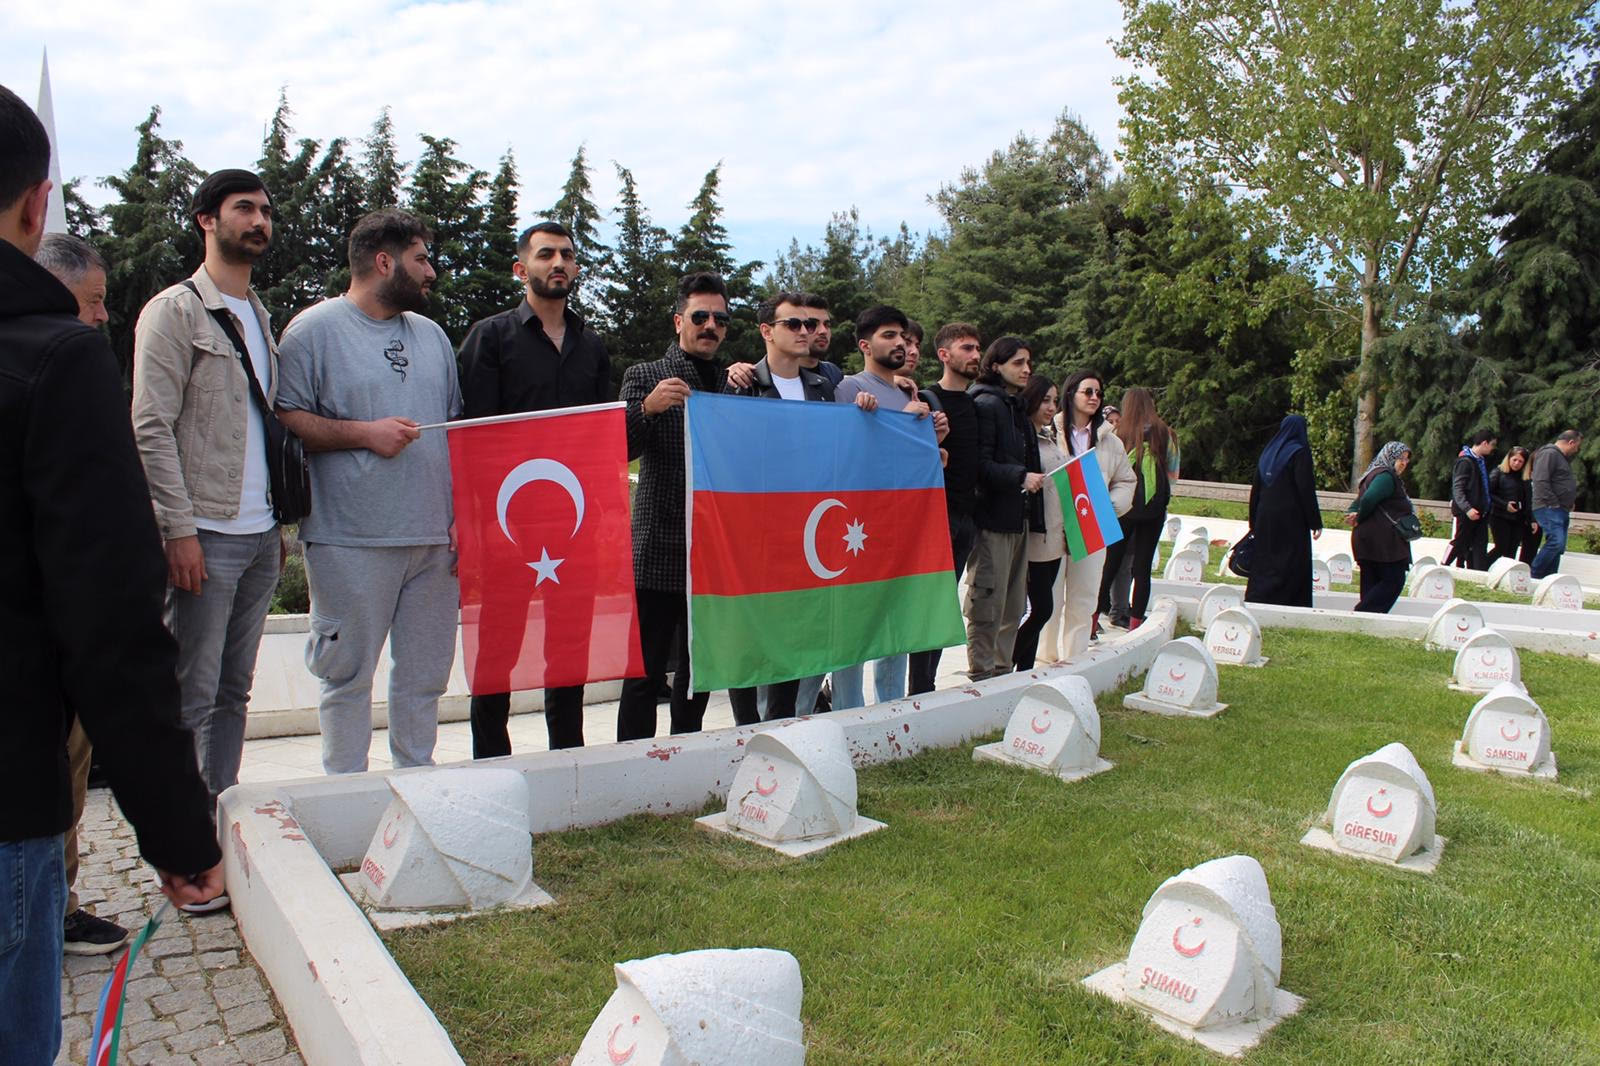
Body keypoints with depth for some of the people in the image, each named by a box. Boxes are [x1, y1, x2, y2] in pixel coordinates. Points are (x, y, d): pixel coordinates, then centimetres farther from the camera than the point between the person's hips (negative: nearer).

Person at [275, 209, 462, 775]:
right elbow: (285, 419, -6)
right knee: (349, 672, 2)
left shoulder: (432, 335, 18)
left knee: (426, 671, 11)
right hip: (352, 538, -5)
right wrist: (364, 433, -13)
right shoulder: (314, 329, 0)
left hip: (435, 537, 5)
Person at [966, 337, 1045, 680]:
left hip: (1019, 519, 9)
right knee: (988, 603, -5)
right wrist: (1021, 477, -21)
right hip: (993, 518, -9)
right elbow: (980, 465, -17)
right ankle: (982, 674, 4)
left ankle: (1002, 671, 22)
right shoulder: (986, 405, -9)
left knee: (1013, 604, 13)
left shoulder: (1016, 408, 20)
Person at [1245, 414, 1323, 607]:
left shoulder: (1268, 452, 12)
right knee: (1293, 568, -2)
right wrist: (1315, 522, -9)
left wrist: (1254, 522, 18)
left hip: (1265, 518, 6)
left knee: (1263, 564, 10)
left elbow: (1255, 489, 13)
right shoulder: (1299, 453, -8)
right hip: (1291, 520, -6)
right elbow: (1306, 490, -13)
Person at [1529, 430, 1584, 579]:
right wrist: (1554, 504, -20)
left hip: (1561, 510, 11)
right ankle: (1533, 575, -16)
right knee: (1557, 541, -22)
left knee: (1558, 546, 8)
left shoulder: (1562, 457, 24)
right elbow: (1541, 482, -21)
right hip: (1548, 509, -11)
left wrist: (1570, 502, 18)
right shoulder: (1549, 454, -10)